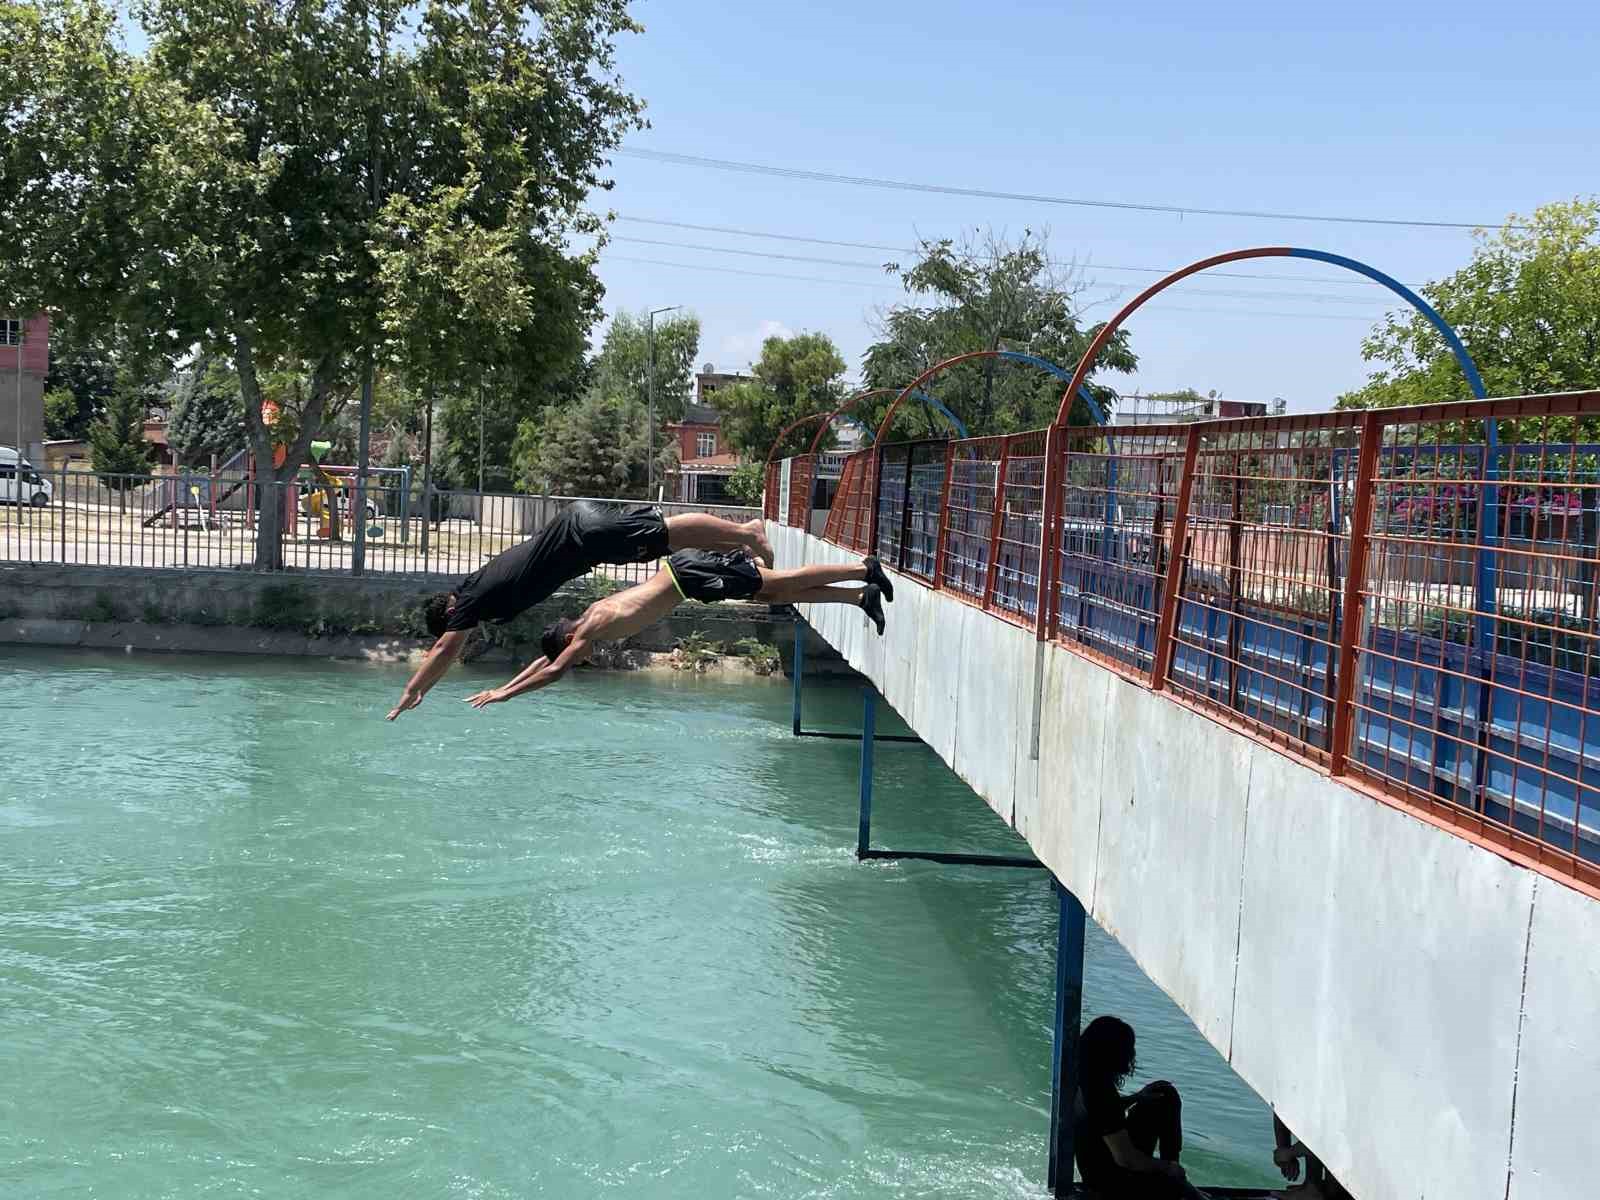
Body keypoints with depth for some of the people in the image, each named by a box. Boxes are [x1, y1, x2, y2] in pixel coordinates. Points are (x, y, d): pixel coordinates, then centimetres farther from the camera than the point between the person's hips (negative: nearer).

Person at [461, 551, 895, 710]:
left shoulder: (592, 628, -13)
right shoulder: (591, 616, 11)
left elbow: (554, 670, -18)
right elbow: (545, 658, 21)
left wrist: (502, 695, -12)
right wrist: (504, 685, 20)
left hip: (690, 573, -7)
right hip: (684, 567, 7)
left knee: (782, 583, -6)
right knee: (778, 592, 6)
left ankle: (863, 569, -6)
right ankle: (862, 597, 4)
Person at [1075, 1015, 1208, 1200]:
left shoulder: (1089, 1081, -7)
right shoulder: (1100, 1097, -34)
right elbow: (1126, 1159, -30)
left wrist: (1137, 1097, 2)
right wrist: (1166, 1167, -14)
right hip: (1109, 1180, -9)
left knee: (1167, 1096, 11)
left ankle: (1169, 1179, 15)